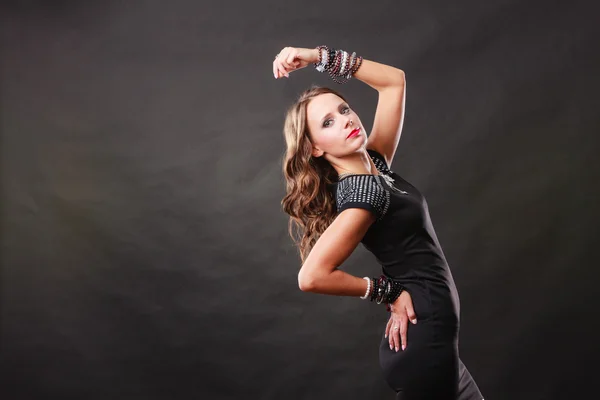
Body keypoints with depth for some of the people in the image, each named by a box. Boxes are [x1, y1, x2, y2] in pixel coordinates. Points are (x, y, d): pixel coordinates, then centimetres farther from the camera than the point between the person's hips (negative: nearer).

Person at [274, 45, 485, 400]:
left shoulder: (374, 165, 4)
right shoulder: (363, 191, -20)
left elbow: (394, 80, 11)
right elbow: (312, 277, -29)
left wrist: (320, 57, 1)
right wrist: (388, 292, -14)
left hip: (430, 334, 9)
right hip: (423, 336, -9)